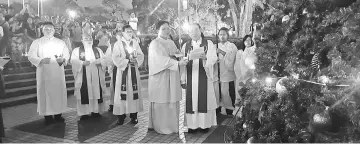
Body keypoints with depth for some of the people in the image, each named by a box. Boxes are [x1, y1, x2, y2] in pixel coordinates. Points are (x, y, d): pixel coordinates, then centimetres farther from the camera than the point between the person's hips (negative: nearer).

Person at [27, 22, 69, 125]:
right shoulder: (36, 42, 6)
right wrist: (42, 60, -19)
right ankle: (47, 115, 4)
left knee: (59, 91, 1)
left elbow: (66, 55, 7)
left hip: (58, 72, 2)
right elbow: (31, 56, -1)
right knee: (45, 92, -3)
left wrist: (63, 59, -15)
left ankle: (58, 113, 10)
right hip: (43, 72, -2)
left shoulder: (61, 42, 11)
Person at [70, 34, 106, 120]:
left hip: (96, 77, 3)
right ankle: (84, 112, 1)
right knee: (84, 94, -6)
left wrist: (99, 61, -10)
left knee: (96, 93, 1)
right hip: (83, 77, -2)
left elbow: (104, 60, 11)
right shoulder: (77, 50, 8)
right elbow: (73, 61, -4)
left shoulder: (98, 50, 17)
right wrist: (83, 63, -19)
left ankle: (95, 111, 12)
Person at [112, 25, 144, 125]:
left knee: (134, 91, 3)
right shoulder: (118, 44, 1)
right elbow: (115, 58, -7)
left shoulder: (135, 43, 11)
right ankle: (121, 115, 3)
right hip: (122, 71, -3)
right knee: (122, 92, -3)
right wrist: (127, 61, -15)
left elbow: (141, 55, 7)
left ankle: (134, 115, 9)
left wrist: (135, 60, -13)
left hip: (134, 71, 3)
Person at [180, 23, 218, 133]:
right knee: (191, 101, 1)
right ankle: (192, 124, 9)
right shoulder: (185, 46, 9)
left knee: (205, 100, 0)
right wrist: (183, 79, -2)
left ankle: (205, 124, 10)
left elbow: (213, 58, -9)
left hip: (205, 77, -1)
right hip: (191, 78, 2)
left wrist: (205, 57, -30)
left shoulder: (208, 44, 4)